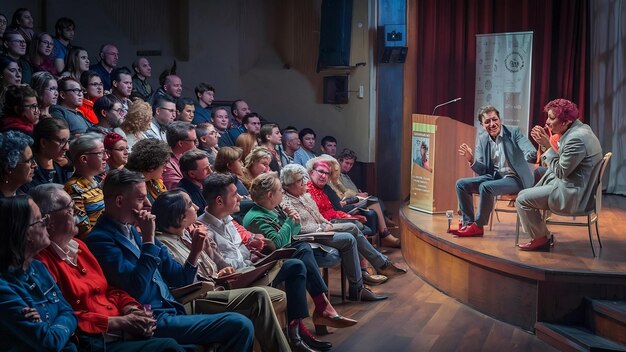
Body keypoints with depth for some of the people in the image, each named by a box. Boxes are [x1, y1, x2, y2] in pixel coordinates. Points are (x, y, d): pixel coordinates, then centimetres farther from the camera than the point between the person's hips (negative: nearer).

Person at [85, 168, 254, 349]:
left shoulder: (133, 231, 15)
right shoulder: (101, 240, -9)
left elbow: (177, 280, 17)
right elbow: (138, 290, -21)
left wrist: (196, 250, 0)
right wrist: (149, 238, -17)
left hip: (171, 313, 8)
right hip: (153, 321, -8)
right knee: (239, 325, -18)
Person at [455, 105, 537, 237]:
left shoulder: (514, 132, -8)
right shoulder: (482, 139, 5)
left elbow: (530, 153, -21)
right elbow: (482, 171, 3)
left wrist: (531, 155, -47)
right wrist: (471, 160, -19)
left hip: (515, 178, -6)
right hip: (494, 177, 6)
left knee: (485, 186, -31)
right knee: (461, 184, -8)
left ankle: (478, 226, -16)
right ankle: (468, 223, -3)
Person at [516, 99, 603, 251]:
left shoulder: (577, 139, -24)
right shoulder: (579, 129, 8)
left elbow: (560, 171, -20)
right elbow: (561, 163, 10)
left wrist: (548, 145, -15)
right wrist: (545, 143, 1)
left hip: (571, 195, -11)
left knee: (522, 198, -11)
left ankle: (541, 238, 6)